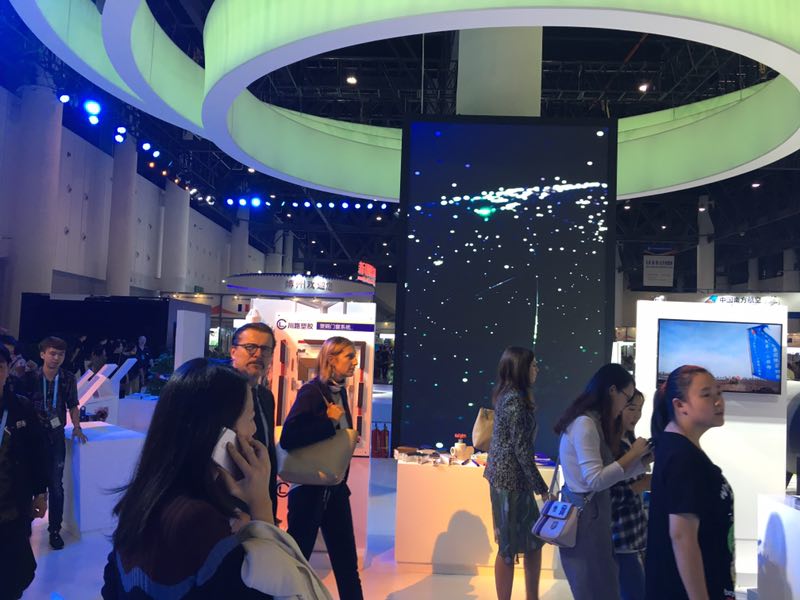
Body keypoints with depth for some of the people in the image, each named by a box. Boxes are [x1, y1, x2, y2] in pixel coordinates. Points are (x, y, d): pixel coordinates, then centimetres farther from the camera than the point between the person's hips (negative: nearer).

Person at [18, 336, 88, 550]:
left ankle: (55, 530, 16)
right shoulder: (29, 378, -8)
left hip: (55, 436, 1)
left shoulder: (68, 378, -3)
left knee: (56, 485, 3)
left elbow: (72, 405, 8)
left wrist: (76, 426, -3)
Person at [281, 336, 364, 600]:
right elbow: (288, 438, -29)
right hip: (310, 486, -7)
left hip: (335, 486, 7)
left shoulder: (340, 391, 6)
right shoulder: (312, 391, -16)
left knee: (346, 559, 12)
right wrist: (329, 420, -23)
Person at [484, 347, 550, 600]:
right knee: (509, 547, 2)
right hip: (511, 480, -9)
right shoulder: (516, 400, -18)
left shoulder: (507, 395, 11)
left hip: (506, 476, 9)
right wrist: (541, 487, -14)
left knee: (535, 539, 16)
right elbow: (521, 449, -20)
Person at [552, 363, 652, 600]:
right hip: (585, 515, -9)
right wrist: (632, 453, -15)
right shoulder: (585, 424, -19)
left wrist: (645, 456, 5)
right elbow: (595, 480, -23)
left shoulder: (592, 422, 11)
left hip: (590, 511, 9)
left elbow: (611, 472, 10)